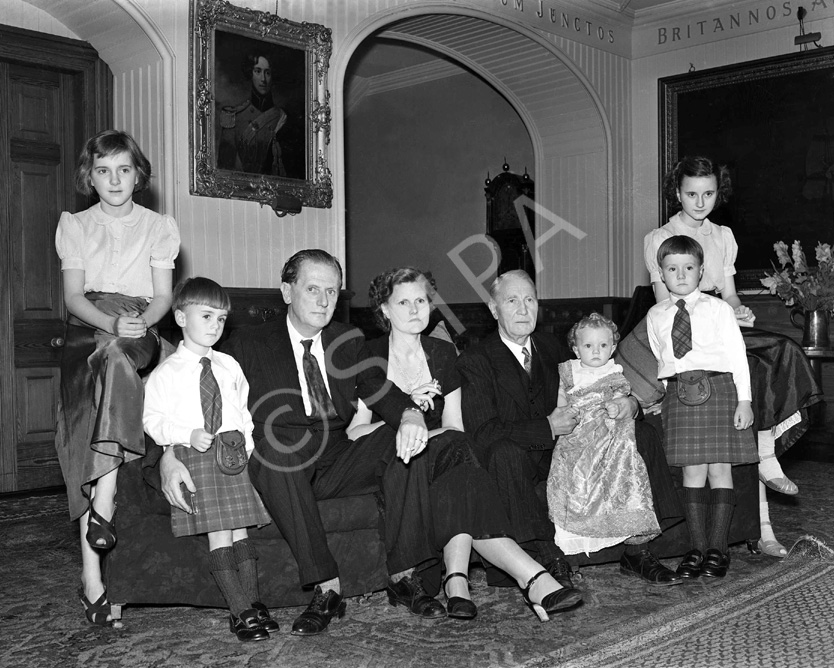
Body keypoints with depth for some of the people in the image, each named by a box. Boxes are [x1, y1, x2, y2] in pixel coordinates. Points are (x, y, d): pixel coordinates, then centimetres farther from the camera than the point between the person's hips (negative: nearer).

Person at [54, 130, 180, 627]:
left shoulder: (159, 227, 15)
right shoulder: (75, 226, 15)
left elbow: (163, 296, 7)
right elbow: (73, 297, 4)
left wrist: (139, 324, -15)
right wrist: (112, 323, -16)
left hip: (140, 338, 0)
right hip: (87, 335, 0)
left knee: (114, 356, -38)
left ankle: (102, 507, -38)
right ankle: (92, 577, -27)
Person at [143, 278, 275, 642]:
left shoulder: (229, 366, 15)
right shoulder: (166, 372, 2)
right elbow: (153, 418, -1)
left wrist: (245, 439, 4)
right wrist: (188, 435, -15)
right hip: (192, 457, -4)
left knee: (240, 528, 0)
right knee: (218, 532, -9)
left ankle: (252, 601, 6)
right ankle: (241, 610, -7)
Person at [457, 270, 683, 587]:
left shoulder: (550, 345, 11)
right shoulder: (474, 361, -9)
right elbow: (482, 435, -19)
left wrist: (629, 401, -7)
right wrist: (548, 427, -25)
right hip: (520, 461, -6)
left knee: (642, 434, -6)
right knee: (505, 451, -39)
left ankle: (636, 552, -6)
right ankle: (551, 559, -30)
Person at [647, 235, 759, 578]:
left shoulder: (718, 308, 3)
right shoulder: (655, 316, 11)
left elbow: (737, 354, 2)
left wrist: (744, 400, -4)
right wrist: (664, 395, 10)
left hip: (718, 388, -2)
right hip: (678, 393, 2)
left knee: (720, 469, -1)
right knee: (692, 471, 2)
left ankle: (718, 548, 7)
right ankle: (697, 547, 9)